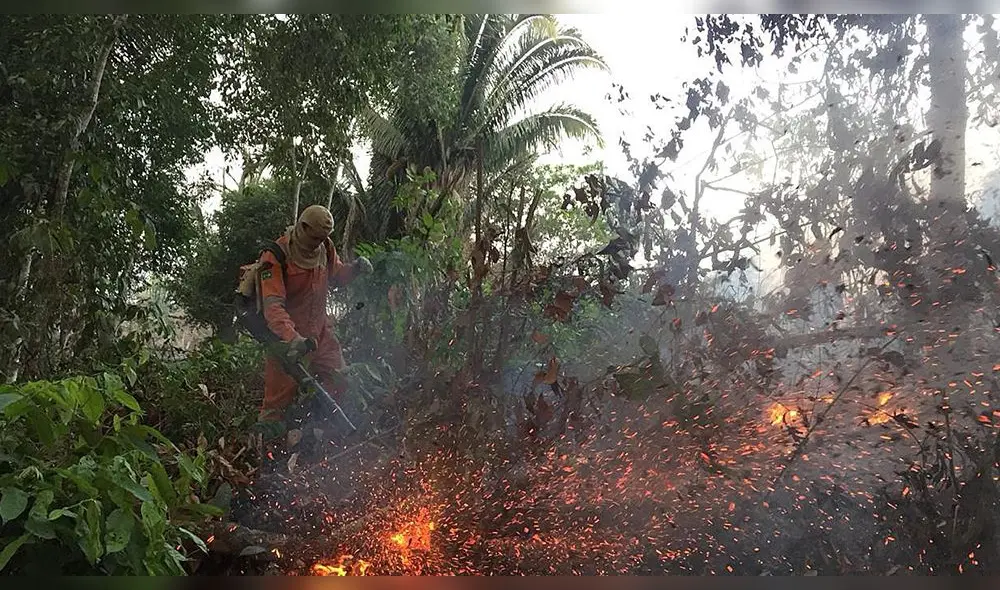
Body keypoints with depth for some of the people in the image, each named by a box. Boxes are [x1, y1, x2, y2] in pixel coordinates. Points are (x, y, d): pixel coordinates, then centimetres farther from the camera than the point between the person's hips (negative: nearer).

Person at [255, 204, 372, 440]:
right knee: (280, 395, 0)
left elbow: (336, 275, 18)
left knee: (338, 381, 6)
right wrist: (291, 337, -44)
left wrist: (355, 269, -5)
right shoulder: (276, 257, -22)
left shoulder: (325, 248, -1)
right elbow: (273, 305, -30)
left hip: (319, 331, 6)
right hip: (286, 335, -6)